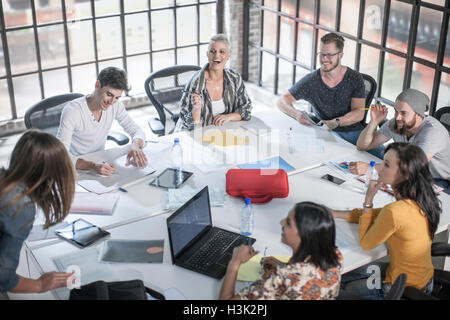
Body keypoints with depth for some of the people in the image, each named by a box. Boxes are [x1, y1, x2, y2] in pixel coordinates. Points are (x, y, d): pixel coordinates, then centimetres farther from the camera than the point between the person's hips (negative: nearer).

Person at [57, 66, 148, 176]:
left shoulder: (115, 105, -6)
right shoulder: (72, 111, -23)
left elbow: (137, 131, 1)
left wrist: (135, 146, -24)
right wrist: (92, 166, -45)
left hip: (99, 162, 3)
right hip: (75, 167, -3)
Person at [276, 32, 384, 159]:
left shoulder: (355, 78, 1)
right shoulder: (311, 81, -1)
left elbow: (359, 113, -7)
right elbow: (282, 101, -2)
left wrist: (334, 123, -26)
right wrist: (297, 114, -26)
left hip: (354, 130, 1)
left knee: (382, 155, -25)